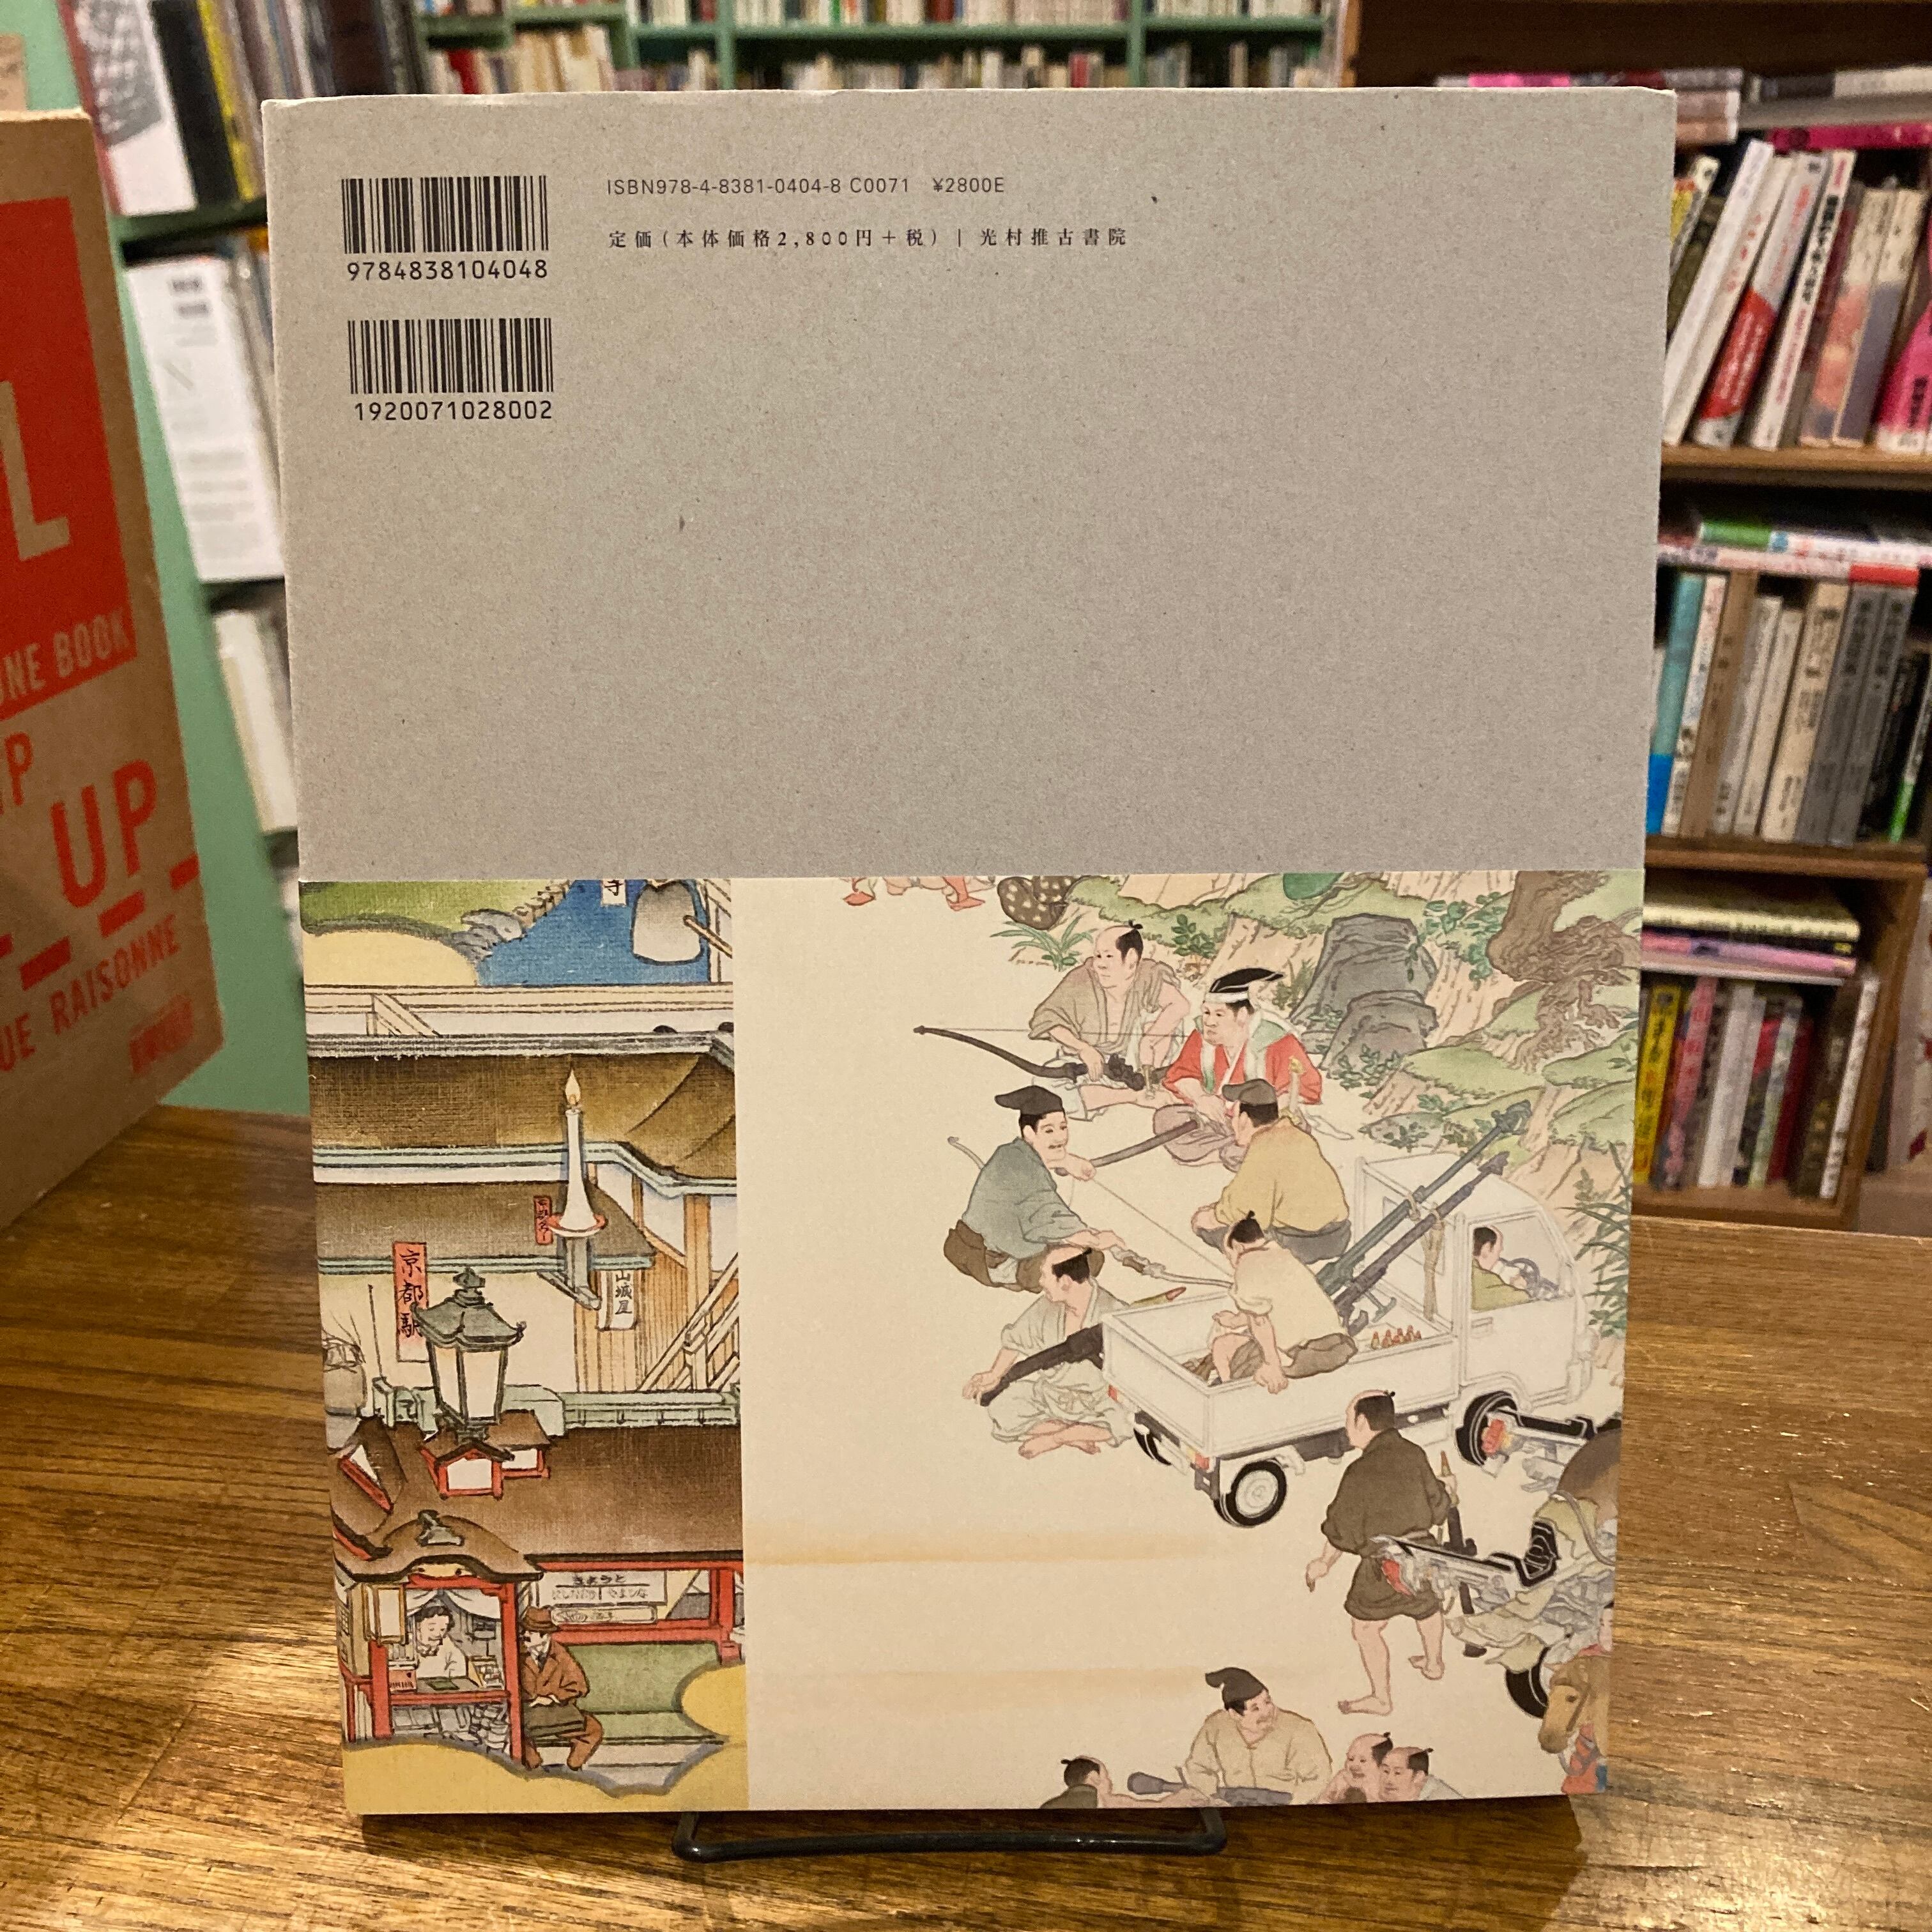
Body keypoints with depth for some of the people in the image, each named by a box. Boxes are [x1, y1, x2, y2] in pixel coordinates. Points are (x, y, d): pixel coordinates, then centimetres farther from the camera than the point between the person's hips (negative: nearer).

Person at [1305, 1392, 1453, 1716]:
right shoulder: (1414, 1455, -4)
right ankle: (1434, 1663, 54)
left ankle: (1381, 1699, 22)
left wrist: (1324, 1564, 4)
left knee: (1365, 1627, 12)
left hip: (1383, 1565, -6)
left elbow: (1341, 1532, -13)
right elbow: (1438, 1508, 7)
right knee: (1427, 1604, 33)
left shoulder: (1360, 1472, -21)